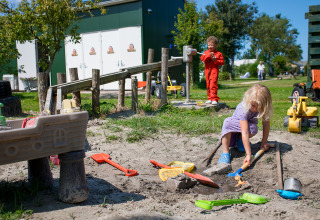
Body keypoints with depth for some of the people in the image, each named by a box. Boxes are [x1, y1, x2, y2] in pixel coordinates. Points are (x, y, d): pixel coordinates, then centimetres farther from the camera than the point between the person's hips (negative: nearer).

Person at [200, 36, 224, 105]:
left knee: (213, 84, -14)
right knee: (208, 85, 8)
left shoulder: (218, 54, 3)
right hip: (207, 71, 4)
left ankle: (214, 99, -13)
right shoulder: (206, 52, 13)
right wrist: (209, 55, -15)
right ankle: (209, 98, 17)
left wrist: (215, 60, -14)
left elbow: (222, 62, 0)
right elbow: (202, 58, -5)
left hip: (214, 70, -4)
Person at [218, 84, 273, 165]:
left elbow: (266, 124, -14)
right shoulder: (243, 109, -39)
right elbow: (245, 133, -44)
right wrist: (248, 154, -46)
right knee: (227, 122, -38)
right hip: (236, 124, -3)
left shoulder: (263, 108, -26)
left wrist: (264, 142, -13)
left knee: (254, 129, -35)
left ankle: (240, 139, -1)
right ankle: (225, 152, -33)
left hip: (249, 123, 3)